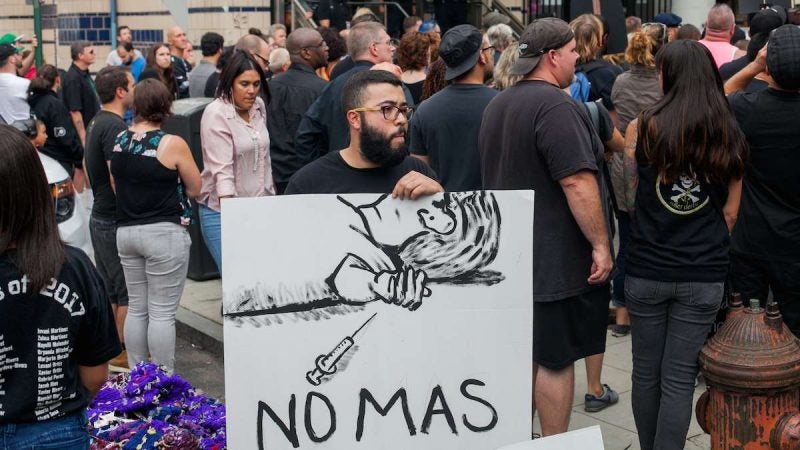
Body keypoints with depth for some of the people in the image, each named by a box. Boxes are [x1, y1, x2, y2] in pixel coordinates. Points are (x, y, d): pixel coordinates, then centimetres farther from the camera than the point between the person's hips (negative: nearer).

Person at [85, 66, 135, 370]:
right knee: (129, 291, -1)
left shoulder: (96, 123, 12)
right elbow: (118, 180, -24)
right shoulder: (115, 127, -19)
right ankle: (123, 351, 7)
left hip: (101, 217, 10)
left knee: (108, 288, 17)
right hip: (117, 221, -10)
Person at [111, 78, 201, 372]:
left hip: (126, 231, 6)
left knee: (136, 309, 14)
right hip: (164, 232, -6)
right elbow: (195, 188, -3)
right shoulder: (172, 144, -12)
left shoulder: (119, 141, 6)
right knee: (162, 313, 0)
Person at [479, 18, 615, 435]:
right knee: (555, 358, 1)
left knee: (526, 350, 18)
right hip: (556, 257, -9)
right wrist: (600, 244, -18)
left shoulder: (497, 105, 12)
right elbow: (577, 183, -25)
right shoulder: (555, 105, -19)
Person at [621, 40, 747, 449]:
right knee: (679, 378, 6)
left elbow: (630, 201, 3)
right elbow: (730, 214, 6)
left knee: (646, 373, 14)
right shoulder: (730, 138, 0)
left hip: (646, 269, -1)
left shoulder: (642, 128, -7)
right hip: (704, 276, 1)